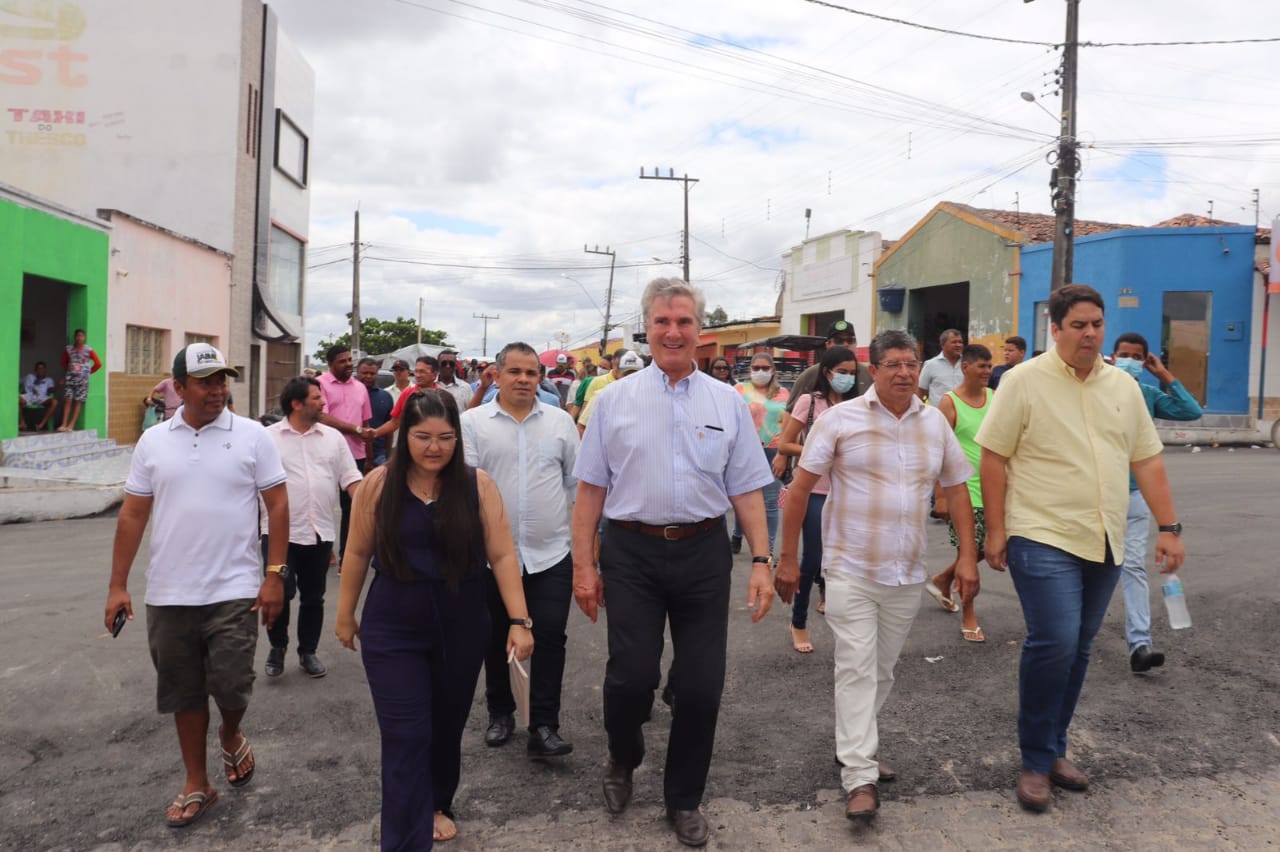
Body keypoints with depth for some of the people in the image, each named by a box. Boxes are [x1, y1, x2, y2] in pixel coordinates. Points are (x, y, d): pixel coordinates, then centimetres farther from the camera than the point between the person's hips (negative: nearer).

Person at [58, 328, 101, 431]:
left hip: (82, 379, -2)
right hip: (70, 378, 2)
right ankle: (64, 424, -5)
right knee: (68, 400, -4)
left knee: (78, 402, -2)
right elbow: (64, 362, 20)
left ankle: (71, 425, -1)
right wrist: (66, 373, 19)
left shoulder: (89, 350, -6)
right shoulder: (68, 349, 2)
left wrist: (89, 372, 4)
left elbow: (98, 364, 1)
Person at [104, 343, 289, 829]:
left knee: (230, 685, -4)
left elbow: (277, 505, -4)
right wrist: (118, 585, 3)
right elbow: (132, 515, 7)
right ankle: (197, 785, 30)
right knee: (184, 694, 12)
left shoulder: (252, 436, -4)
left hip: (234, 592, -3)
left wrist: (275, 574, -9)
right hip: (168, 594, 3)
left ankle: (231, 736, 31)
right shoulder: (153, 442, 5)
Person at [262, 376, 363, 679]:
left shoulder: (333, 437, 7)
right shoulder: (269, 437, -3)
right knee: (280, 595, 0)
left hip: (320, 533, 3)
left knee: (313, 597, 12)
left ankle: (308, 651, 27)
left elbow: (350, 479, 6)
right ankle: (277, 648, 23)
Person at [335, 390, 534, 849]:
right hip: (393, 632, -1)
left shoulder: (477, 484, -7)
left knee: (447, 727, 18)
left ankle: (437, 805, 43)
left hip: (462, 630, 1)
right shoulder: (379, 484, -6)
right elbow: (358, 554, 4)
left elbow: (502, 555, -6)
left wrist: (519, 621, -11)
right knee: (405, 737, -3)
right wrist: (345, 614, 11)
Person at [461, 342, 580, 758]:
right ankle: (500, 713, 33)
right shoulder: (473, 422, -1)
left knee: (550, 637, -3)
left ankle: (544, 727, 6)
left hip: (551, 553, 0)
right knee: (497, 640, 14)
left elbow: (579, 482, 8)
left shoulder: (561, 421, 5)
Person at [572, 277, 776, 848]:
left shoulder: (728, 403, 7)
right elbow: (591, 488, 4)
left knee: (701, 687, 6)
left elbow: (747, 490, 7)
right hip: (631, 553, -1)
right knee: (631, 675, -3)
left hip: (704, 554, 2)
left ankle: (684, 800, 30)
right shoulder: (614, 400, 4)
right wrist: (582, 564, 0)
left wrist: (761, 560, -2)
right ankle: (623, 760, 32)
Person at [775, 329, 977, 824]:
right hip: (851, 569, -4)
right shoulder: (841, 419, -7)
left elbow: (956, 489, 11)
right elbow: (801, 486, -6)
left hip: (908, 574, 5)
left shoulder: (935, 423, 6)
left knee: (882, 669, 15)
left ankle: (853, 747, 34)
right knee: (856, 668, -5)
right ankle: (860, 777, 2)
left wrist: (968, 556, 4)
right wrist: (787, 557, -8)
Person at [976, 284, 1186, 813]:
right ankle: (1035, 762, 4)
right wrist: (995, 531, -10)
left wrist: (1169, 528, 7)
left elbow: (1148, 460, 13)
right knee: (1054, 644, -13)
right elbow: (993, 458, -7)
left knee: (1077, 650, 12)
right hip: (1043, 538, -5)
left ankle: (1054, 750, 27)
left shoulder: (1124, 386, 11)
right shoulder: (1024, 381, -6)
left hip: (1104, 543, 6)